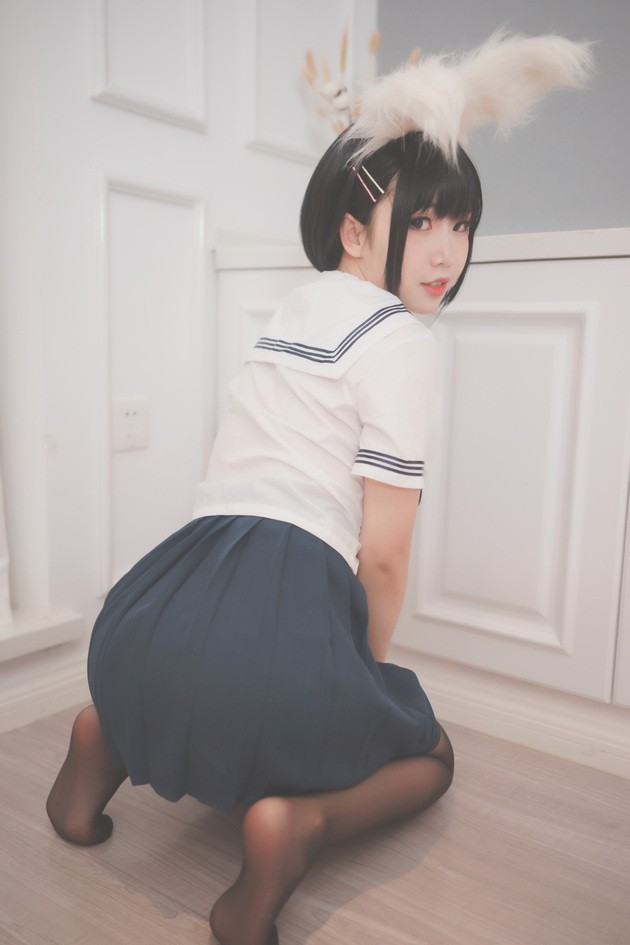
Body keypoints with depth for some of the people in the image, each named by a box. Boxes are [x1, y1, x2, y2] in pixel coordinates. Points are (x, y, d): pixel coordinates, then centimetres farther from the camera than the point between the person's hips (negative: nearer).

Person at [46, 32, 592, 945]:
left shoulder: (296, 306, 17)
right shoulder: (401, 339, -5)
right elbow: (383, 551, -4)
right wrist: (370, 668, 11)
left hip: (140, 619, 8)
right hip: (282, 614, -7)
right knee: (427, 755, 24)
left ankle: (116, 733, 13)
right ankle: (298, 823, -7)